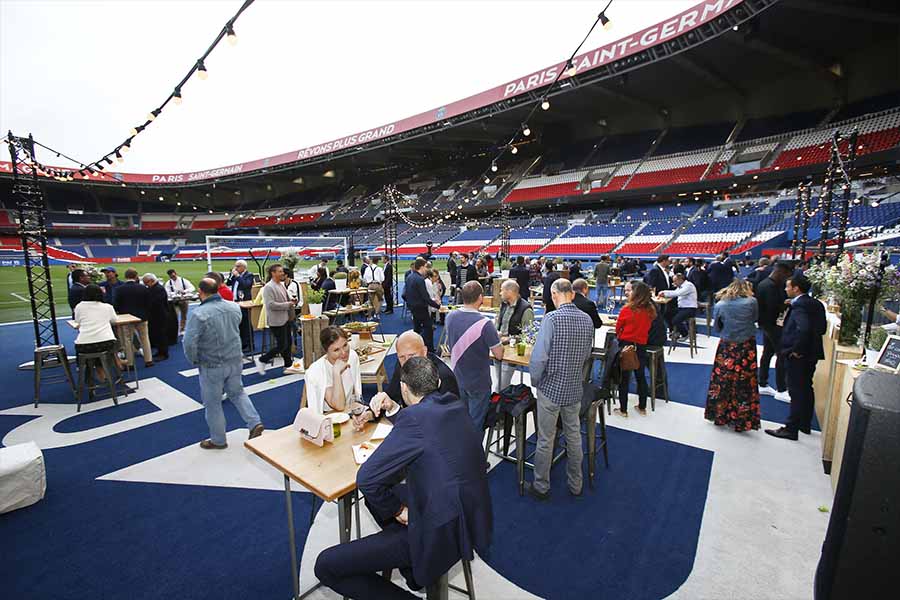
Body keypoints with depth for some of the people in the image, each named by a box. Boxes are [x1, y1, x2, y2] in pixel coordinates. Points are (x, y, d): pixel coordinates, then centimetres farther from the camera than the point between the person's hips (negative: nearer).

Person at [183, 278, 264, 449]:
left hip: (212, 366, -5)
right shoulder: (234, 307, -4)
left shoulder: (198, 313, -22)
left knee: (213, 404, 13)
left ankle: (218, 440, 28)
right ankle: (255, 423, 13)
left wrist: (194, 360, -7)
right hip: (235, 361, 5)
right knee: (237, 392, 23)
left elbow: (189, 343, -23)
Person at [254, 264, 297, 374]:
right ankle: (261, 360, 13)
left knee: (288, 342, 14)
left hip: (285, 319, 9)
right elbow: (270, 304, -23)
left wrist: (292, 301, 0)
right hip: (276, 321, -9)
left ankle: (288, 365, 27)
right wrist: (287, 304, -20)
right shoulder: (268, 287, -15)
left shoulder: (281, 285, 11)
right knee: (282, 345, -4)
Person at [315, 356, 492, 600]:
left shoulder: (414, 417, -24)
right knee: (375, 497, 26)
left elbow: (366, 479, -22)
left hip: (443, 531, -9)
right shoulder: (455, 406, 0)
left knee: (326, 565, -2)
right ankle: (414, 566, 29)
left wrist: (397, 510, -6)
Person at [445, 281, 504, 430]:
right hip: (478, 383, -6)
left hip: (457, 378, 6)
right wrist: (496, 338, 1)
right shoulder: (484, 324, -27)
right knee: (475, 424, 13)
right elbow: (499, 355, -19)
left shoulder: (450, 316, -8)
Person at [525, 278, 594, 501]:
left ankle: (541, 487, 26)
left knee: (545, 440, 10)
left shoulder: (552, 318, -21)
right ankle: (575, 485, 37)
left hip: (551, 388, -5)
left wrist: (535, 380, -6)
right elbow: (587, 355, 8)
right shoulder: (587, 319, -3)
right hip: (575, 388, 6)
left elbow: (539, 357, -23)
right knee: (574, 436, 20)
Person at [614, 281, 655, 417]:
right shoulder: (650, 310, -5)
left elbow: (618, 328, -3)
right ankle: (642, 407, 29)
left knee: (624, 378, 6)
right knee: (641, 377, 18)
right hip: (641, 346, 4)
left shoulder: (626, 310, -16)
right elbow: (647, 328, 8)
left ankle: (623, 409, 13)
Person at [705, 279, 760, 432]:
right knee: (744, 384, 7)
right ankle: (741, 421, 14)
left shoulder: (719, 305, -3)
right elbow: (754, 318, 10)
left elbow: (717, 326, 5)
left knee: (722, 382, 11)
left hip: (726, 347, 1)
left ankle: (719, 415, 22)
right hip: (747, 347, -1)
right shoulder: (751, 302, -6)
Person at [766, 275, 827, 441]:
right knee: (806, 389, 19)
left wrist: (796, 350, -23)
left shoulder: (799, 306, -20)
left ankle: (791, 429, 8)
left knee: (796, 392, -1)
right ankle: (805, 424, 32)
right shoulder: (816, 304, 8)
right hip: (811, 354, 9)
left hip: (797, 357, -9)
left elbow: (804, 329, -33)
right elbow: (822, 327, 12)